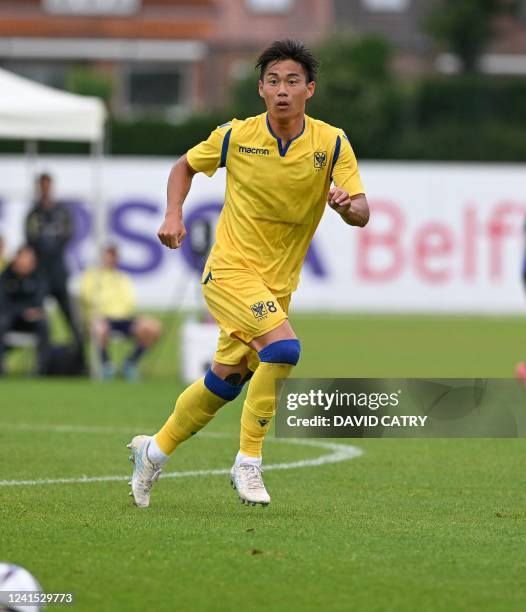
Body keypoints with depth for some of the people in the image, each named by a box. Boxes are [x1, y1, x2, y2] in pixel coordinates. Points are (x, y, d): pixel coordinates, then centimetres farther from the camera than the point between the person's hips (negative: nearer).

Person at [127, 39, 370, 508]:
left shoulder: (333, 144, -6)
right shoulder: (236, 136, -8)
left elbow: (362, 214, -10)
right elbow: (184, 167, 10)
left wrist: (348, 204, -33)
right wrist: (173, 216, -7)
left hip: (279, 284, 4)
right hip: (231, 270, -4)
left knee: (226, 381, 12)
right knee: (283, 349, -26)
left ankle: (154, 451, 34)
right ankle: (248, 462, -14)